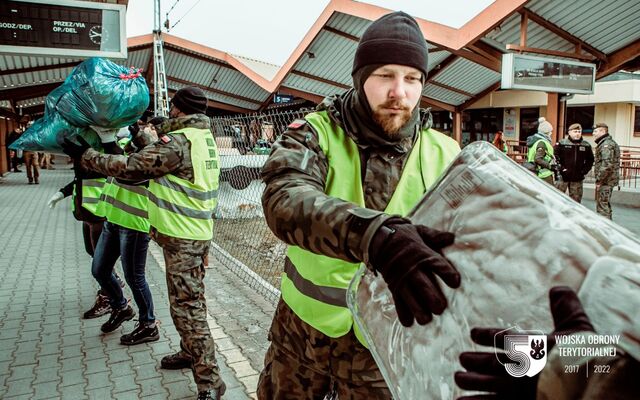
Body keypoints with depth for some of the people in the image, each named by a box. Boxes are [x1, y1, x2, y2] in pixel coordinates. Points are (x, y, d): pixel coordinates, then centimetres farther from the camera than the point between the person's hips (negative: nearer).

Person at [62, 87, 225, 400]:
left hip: (182, 237, -9)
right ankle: (190, 353, 37)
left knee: (187, 307, -4)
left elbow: (130, 167, -15)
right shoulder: (204, 136, 9)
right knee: (187, 301, 21)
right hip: (197, 231, 9)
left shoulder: (178, 142, -18)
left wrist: (85, 156, -4)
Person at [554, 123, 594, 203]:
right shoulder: (562, 143, -3)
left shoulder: (586, 145, 9)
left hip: (577, 178, 4)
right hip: (563, 177, -4)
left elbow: (590, 160, 17)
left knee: (576, 199, 11)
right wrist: (560, 168, -12)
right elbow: (555, 157, -5)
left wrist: (584, 171, 5)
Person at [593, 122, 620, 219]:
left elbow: (607, 164, -26)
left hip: (605, 180, -11)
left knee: (602, 205, -6)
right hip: (609, 180, 11)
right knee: (606, 204, 20)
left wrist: (599, 180, -20)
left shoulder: (606, 144, -17)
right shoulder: (609, 142, 18)